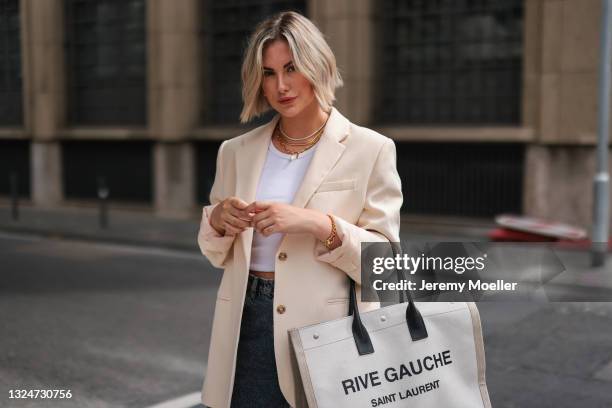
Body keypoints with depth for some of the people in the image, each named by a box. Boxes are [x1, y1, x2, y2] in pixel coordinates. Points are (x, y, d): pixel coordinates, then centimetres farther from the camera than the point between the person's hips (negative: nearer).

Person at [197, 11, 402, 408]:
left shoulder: (371, 150, -6)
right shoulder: (237, 151, 7)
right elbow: (217, 255, 13)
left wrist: (320, 224, -23)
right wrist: (217, 221, -9)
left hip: (327, 328, -3)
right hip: (247, 324, 4)